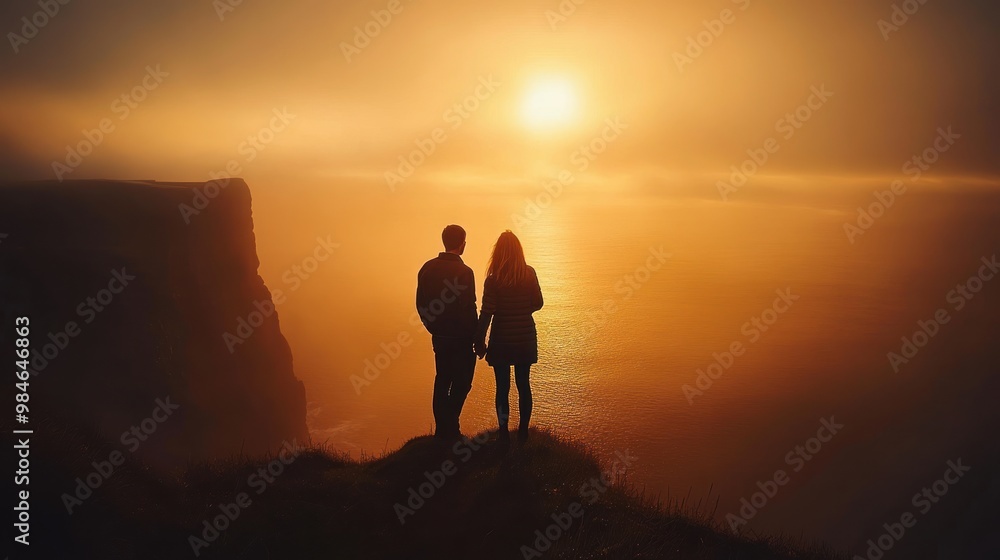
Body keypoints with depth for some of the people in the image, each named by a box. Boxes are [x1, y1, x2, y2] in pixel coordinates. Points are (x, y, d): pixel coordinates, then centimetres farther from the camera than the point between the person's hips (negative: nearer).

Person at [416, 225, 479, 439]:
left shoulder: (428, 268, 2)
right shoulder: (464, 272, -18)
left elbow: (421, 303, 6)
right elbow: (468, 309, -18)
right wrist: (477, 339, -8)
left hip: (439, 336, 7)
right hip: (460, 338, -6)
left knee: (442, 381, 16)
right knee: (461, 384, 5)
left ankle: (441, 430, 22)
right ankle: (450, 430, 4)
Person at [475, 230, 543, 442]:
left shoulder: (494, 279, -15)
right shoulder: (529, 274, -5)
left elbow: (486, 313, -15)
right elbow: (537, 303, 4)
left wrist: (480, 342, -8)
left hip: (501, 340, -3)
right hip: (525, 339, 3)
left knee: (502, 387, 7)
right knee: (523, 385, 14)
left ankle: (504, 433, 10)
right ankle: (523, 431, 22)